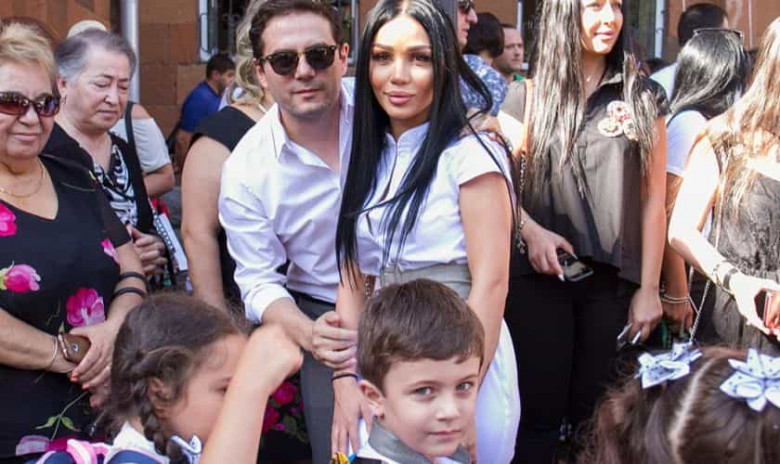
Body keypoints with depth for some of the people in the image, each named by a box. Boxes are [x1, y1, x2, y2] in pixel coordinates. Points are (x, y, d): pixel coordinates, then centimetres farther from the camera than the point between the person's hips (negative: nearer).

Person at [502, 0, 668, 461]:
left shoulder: (644, 97, 5)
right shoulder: (526, 96, 3)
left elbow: (653, 199, 3)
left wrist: (648, 288, 0)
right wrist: (531, 230, -14)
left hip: (614, 280, 1)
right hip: (541, 275, -1)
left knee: (595, 414, 9)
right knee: (539, 411, 2)